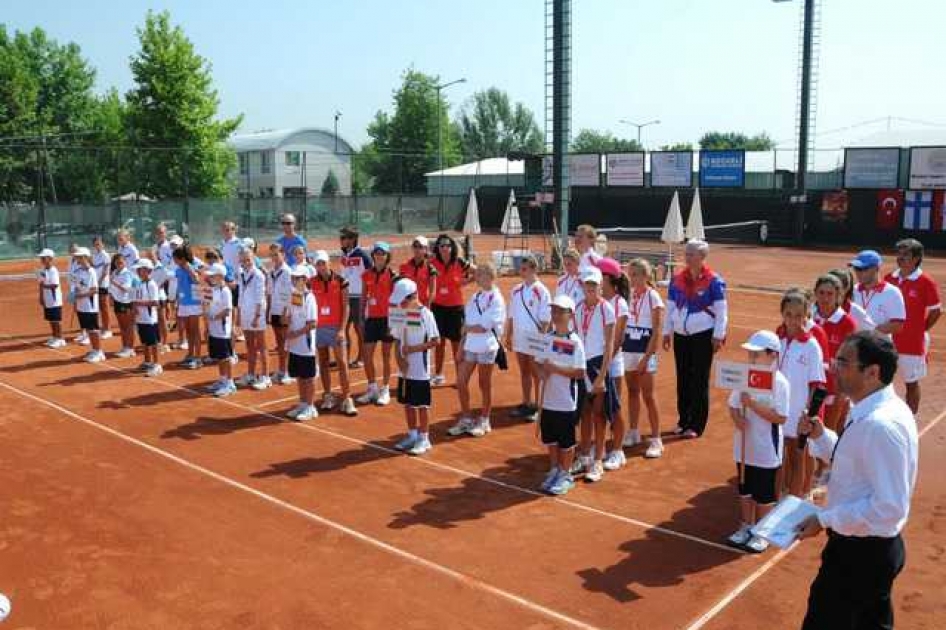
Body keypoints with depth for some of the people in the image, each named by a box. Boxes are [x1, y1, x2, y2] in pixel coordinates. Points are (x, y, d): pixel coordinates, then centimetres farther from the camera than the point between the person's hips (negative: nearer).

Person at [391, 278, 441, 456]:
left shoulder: (425, 314, -12)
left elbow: (434, 341, -12)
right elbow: (397, 340, 7)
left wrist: (413, 348, -21)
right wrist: (399, 358, -8)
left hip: (420, 369, -6)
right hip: (404, 369, 6)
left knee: (422, 404, 3)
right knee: (407, 403, 14)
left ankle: (424, 438, 14)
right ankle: (412, 435, 28)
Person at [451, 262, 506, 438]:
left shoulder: (496, 299, -11)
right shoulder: (475, 297, 9)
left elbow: (484, 327, -17)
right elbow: (466, 323, 10)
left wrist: (467, 328, -3)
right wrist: (461, 345, 6)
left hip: (486, 347, -6)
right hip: (470, 346, 6)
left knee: (484, 384, 5)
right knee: (461, 382, 5)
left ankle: (484, 421, 20)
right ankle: (466, 420, 19)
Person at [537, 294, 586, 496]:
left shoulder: (575, 341, -11)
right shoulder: (547, 338, 4)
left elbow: (580, 373, -15)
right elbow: (541, 363, 11)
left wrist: (556, 368, -24)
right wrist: (542, 371, -11)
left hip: (566, 402, -5)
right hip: (548, 400, 5)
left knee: (566, 441, 7)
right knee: (550, 438, 16)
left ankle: (565, 475, 22)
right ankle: (554, 470, 33)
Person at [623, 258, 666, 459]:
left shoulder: (653, 297, -11)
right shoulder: (628, 294, 5)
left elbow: (656, 332, -12)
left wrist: (646, 358, -16)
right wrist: (618, 347, 8)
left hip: (645, 352, -5)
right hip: (628, 350, 5)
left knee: (648, 396, -3)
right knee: (632, 392, 13)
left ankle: (656, 440, 5)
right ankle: (633, 433, 25)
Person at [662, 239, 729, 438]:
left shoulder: (713, 280, -7)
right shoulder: (677, 279, 7)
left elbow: (721, 310, -6)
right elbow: (670, 307, 13)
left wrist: (718, 336, -10)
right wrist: (666, 332, 10)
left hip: (703, 336, -5)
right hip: (681, 335, 5)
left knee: (700, 381, 1)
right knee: (682, 379, 9)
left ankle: (696, 425, 10)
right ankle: (683, 421, 21)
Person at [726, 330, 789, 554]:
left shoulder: (779, 382, -17)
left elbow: (781, 417, -20)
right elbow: (733, 405, 7)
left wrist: (754, 404, -26)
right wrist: (737, 418, -14)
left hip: (766, 449, -5)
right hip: (744, 446, 5)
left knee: (764, 495, 10)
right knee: (745, 490, 19)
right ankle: (746, 527, 35)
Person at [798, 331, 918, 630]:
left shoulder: (881, 425, -29)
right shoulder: (876, 410, 2)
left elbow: (889, 507, -30)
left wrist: (825, 520, -23)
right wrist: (820, 436, 1)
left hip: (860, 552, -10)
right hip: (876, 547, 10)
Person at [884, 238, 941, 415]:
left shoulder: (926, 282, -9)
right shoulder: (889, 279, 2)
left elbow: (936, 311, -1)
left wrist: (922, 331, -1)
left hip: (913, 343, -4)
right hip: (888, 341, 4)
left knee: (912, 383, 9)